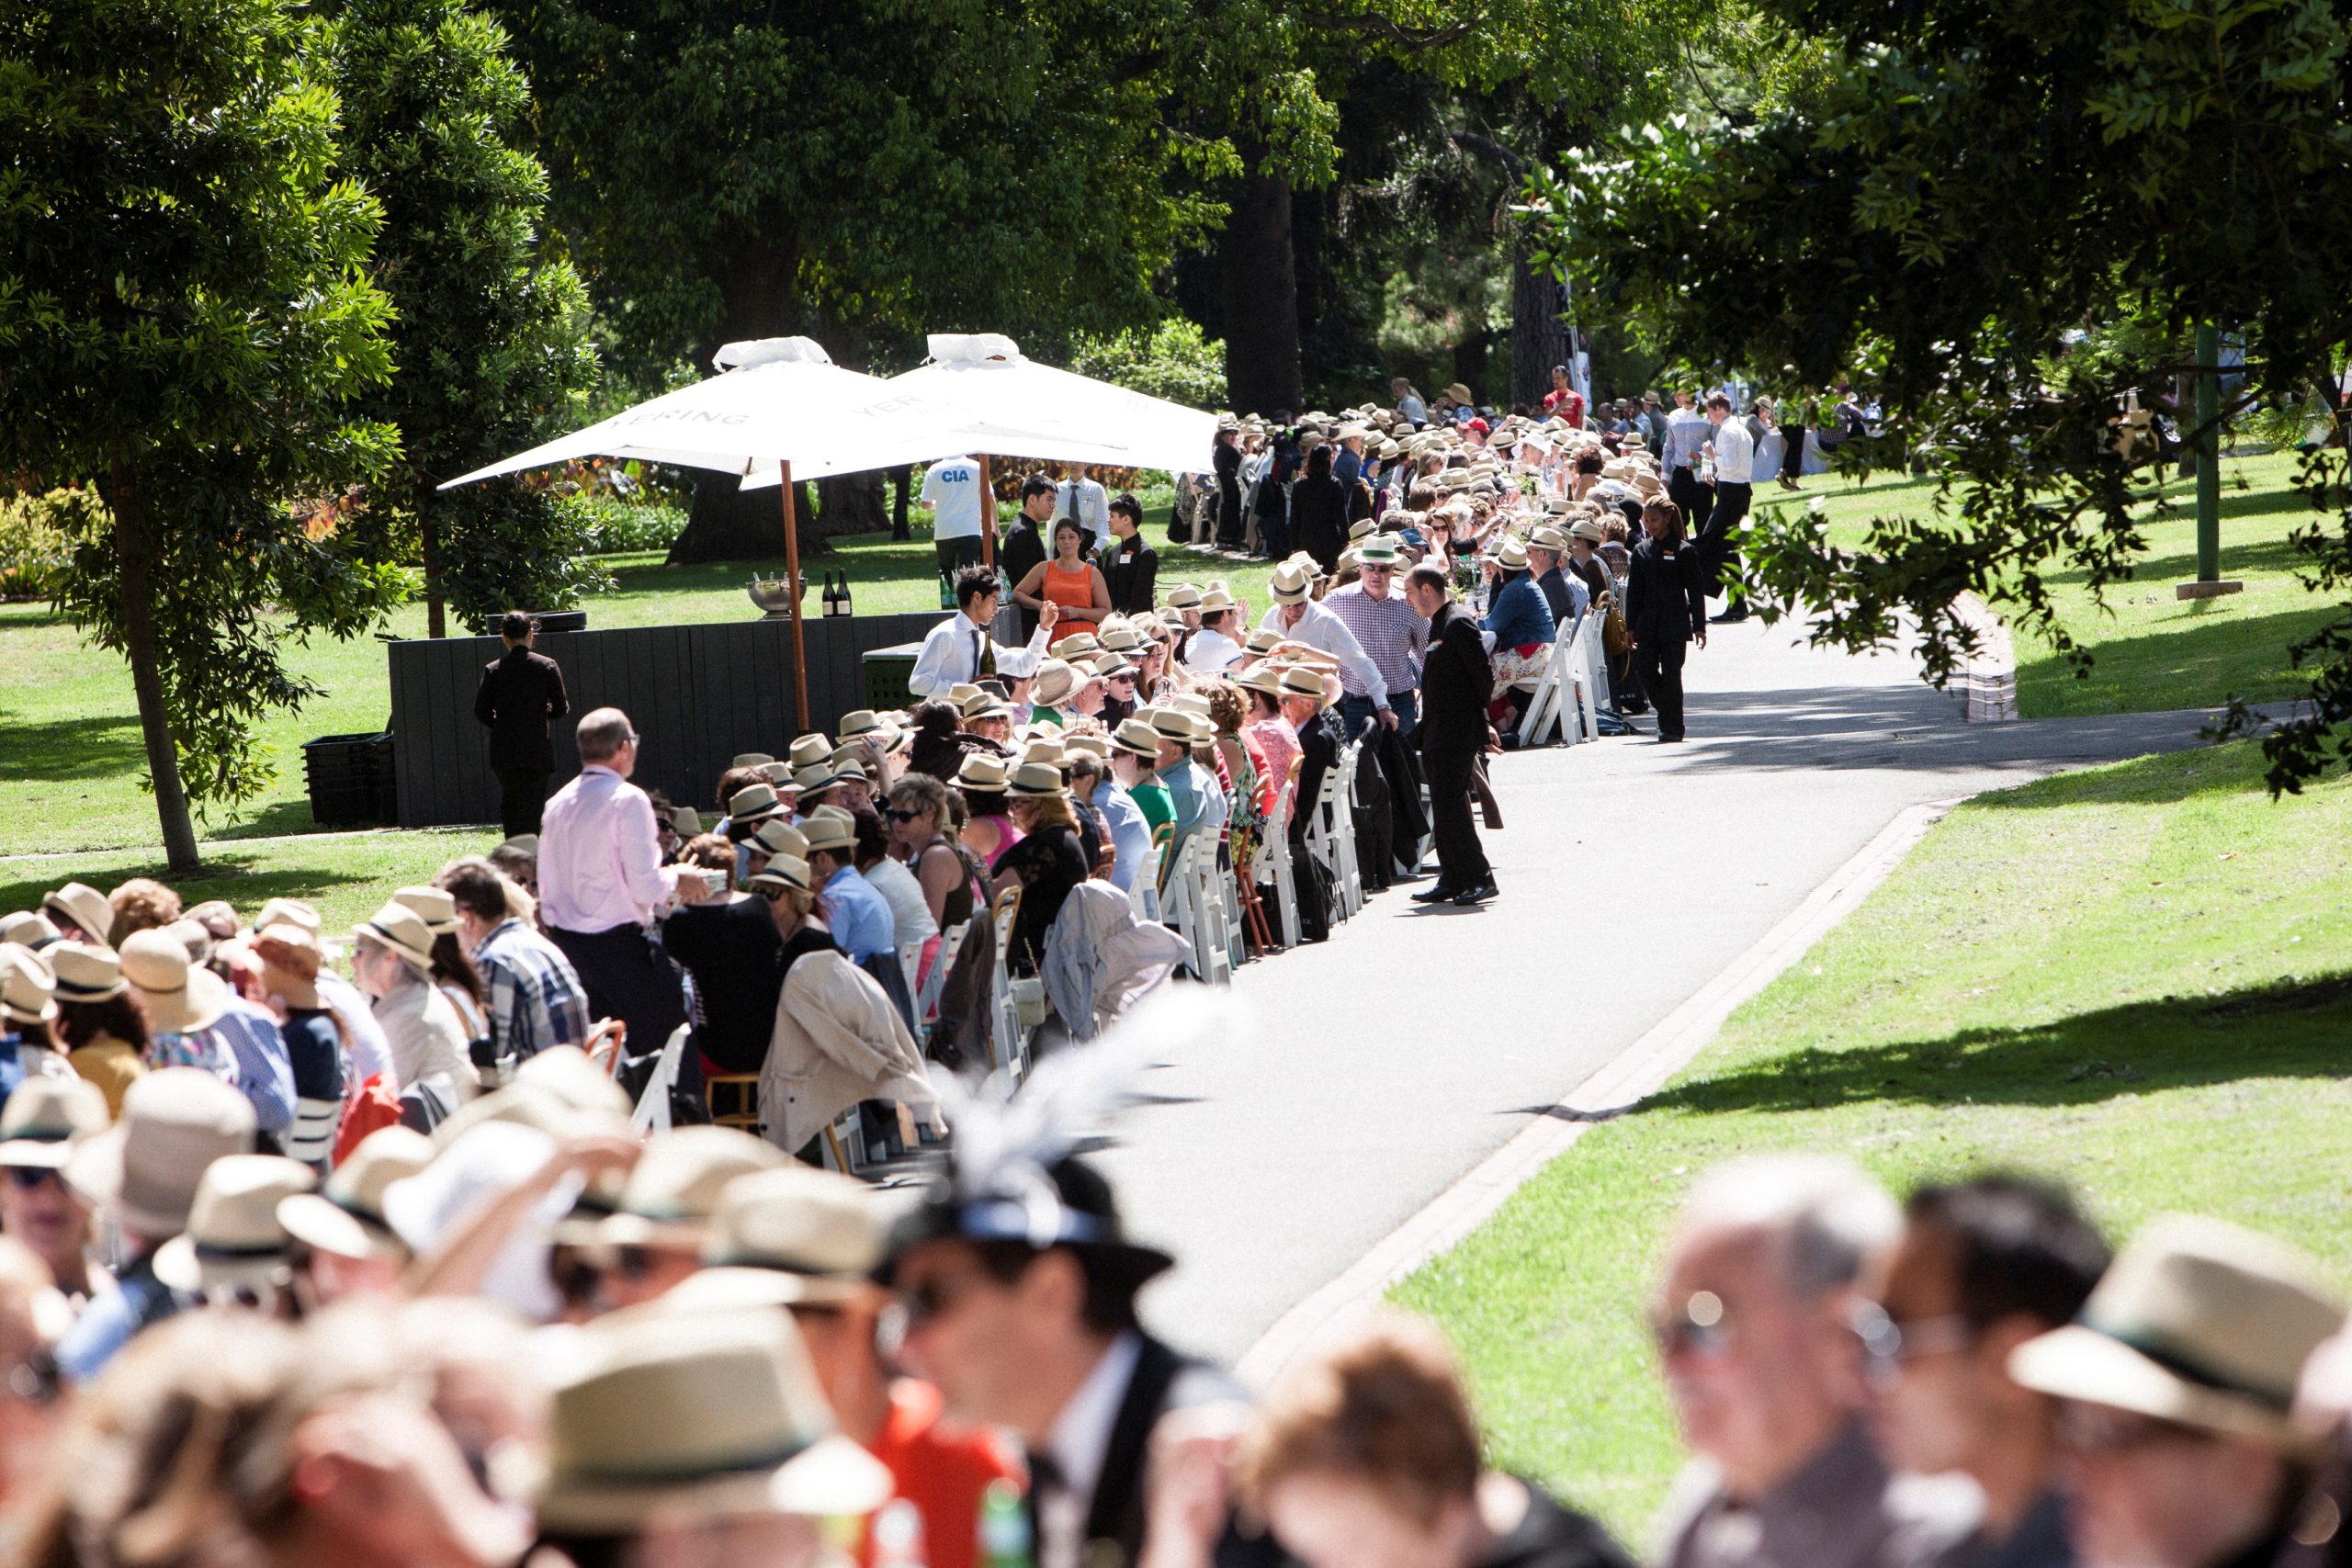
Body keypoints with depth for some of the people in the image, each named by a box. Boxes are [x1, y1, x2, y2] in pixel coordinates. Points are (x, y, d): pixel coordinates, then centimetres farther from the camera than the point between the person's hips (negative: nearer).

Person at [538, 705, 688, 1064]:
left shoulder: (558, 805, 9)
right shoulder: (628, 801, -13)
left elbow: (546, 889, 13)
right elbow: (645, 889, -16)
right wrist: (674, 876, 3)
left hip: (566, 941, 8)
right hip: (621, 943, -8)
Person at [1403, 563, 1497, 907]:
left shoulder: (1457, 623, -15)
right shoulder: (1439, 624, 16)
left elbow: (1483, 672, -17)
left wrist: (1476, 711, -6)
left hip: (1456, 733, -10)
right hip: (1438, 733, 10)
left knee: (1449, 804, -12)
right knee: (1445, 805, 11)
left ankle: (1478, 877, -9)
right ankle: (1452, 879, 16)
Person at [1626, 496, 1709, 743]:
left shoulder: (1683, 551, -4)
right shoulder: (1641, 551, 8)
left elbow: (1696, 591, -2)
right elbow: (1634, 591, 11)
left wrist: (1699, 627, -5)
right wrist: (1631, 626, 7)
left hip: (1674, 624, -4)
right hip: (1648, 625, 4)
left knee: (1671, 674, -3)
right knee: (1645, 670, -1)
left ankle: (1671, 727, 3)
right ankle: (1667, 716, 19)